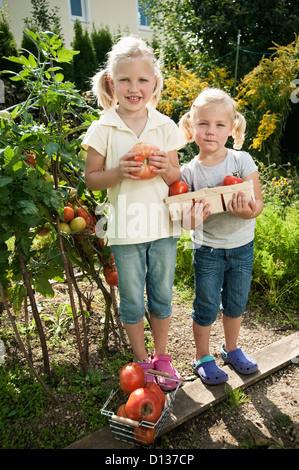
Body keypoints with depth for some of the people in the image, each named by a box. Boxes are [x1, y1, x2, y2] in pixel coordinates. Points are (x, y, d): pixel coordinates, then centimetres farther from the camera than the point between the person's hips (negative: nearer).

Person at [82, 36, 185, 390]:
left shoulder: (165, 126, 3)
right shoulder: (103, 128, -4)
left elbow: (177, 179, 9)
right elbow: (91, 178, -1)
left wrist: (166, 168, -14)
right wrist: (119, 172, -19)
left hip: (163, 224, 2)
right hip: (126, 228, -2)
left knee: (162, 295, 14)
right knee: (132, 300, 11)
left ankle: (161, 355, 37)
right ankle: (141, 360, 35)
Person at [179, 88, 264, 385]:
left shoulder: (242, 160, -8)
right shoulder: (189, 172, -10)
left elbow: (259, 202, -9)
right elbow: (186, 221, -7)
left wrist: (247, 211, -31)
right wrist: (196, 217, -30)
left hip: (242, 246, 2)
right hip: (208, 250, -1)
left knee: (236, 303, 17)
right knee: (207, 306, 9)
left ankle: (231, 349, 43)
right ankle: (202, 357, 33)